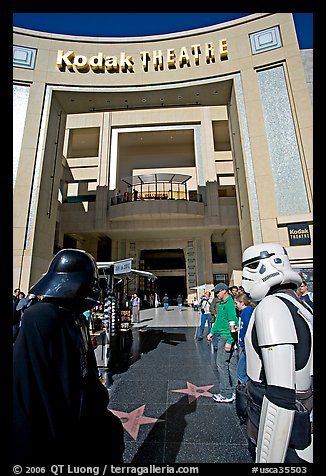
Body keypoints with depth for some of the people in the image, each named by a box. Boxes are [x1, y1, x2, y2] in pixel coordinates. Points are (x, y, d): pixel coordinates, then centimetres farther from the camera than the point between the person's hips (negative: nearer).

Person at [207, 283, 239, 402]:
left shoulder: (229, 304, -18)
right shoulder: (222, 303, 12)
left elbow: (233, 324, -21)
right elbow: (218, 319, 22)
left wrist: (229, 342, -21)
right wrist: (212, 332, 24)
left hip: (227, 337, -9)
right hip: (222, 336, 9)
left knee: (222, 364, -2)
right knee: (232, 364, 16)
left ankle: (226, 394, 10)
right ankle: (234, 391, 28)